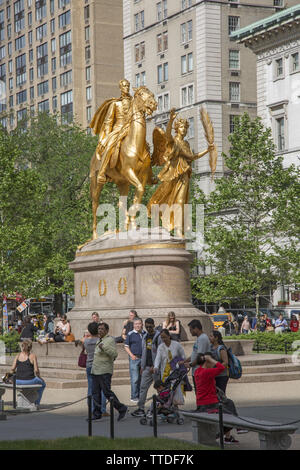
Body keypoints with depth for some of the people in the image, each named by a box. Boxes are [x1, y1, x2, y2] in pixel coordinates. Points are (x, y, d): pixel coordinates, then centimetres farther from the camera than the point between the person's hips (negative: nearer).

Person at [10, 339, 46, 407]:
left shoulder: (18, 356, 4)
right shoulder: (33, 356, -6)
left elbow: (12, 370, 1)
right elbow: (36, 370, -9)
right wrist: (38, 376, 12)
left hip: (18, 381, 4)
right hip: (30, 381, -4)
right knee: (42, 384, 29)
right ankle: (36, 403, 28)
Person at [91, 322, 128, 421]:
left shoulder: (110, 340, -9)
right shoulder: (99, 340, 19)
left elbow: (115, 354, -20)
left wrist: (104, 347, -27)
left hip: (104, 371, -9)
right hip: (95, 370, 9)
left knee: (107, 392, -9)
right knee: (95, 392, 7)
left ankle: (122, 409, 2)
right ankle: (97, 414, 12)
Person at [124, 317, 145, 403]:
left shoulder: (145, 334, 11)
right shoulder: (130, 334, 0)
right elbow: (126, 346, 1)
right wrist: (131, 355, -11)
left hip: (143, 358, 4)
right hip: (134, 358, -4)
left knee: (142, 379, 7)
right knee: (135, 379, -6)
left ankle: (140, 396, 14)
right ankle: (134, 397, -2)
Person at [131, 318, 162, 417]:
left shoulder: (158, 336, -8)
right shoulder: (145, 337, 15)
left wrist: (154, 366, -15)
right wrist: (142, 366, 15)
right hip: (147, 367, 7)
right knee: (143, 387, 1)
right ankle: (141, 408, 1)